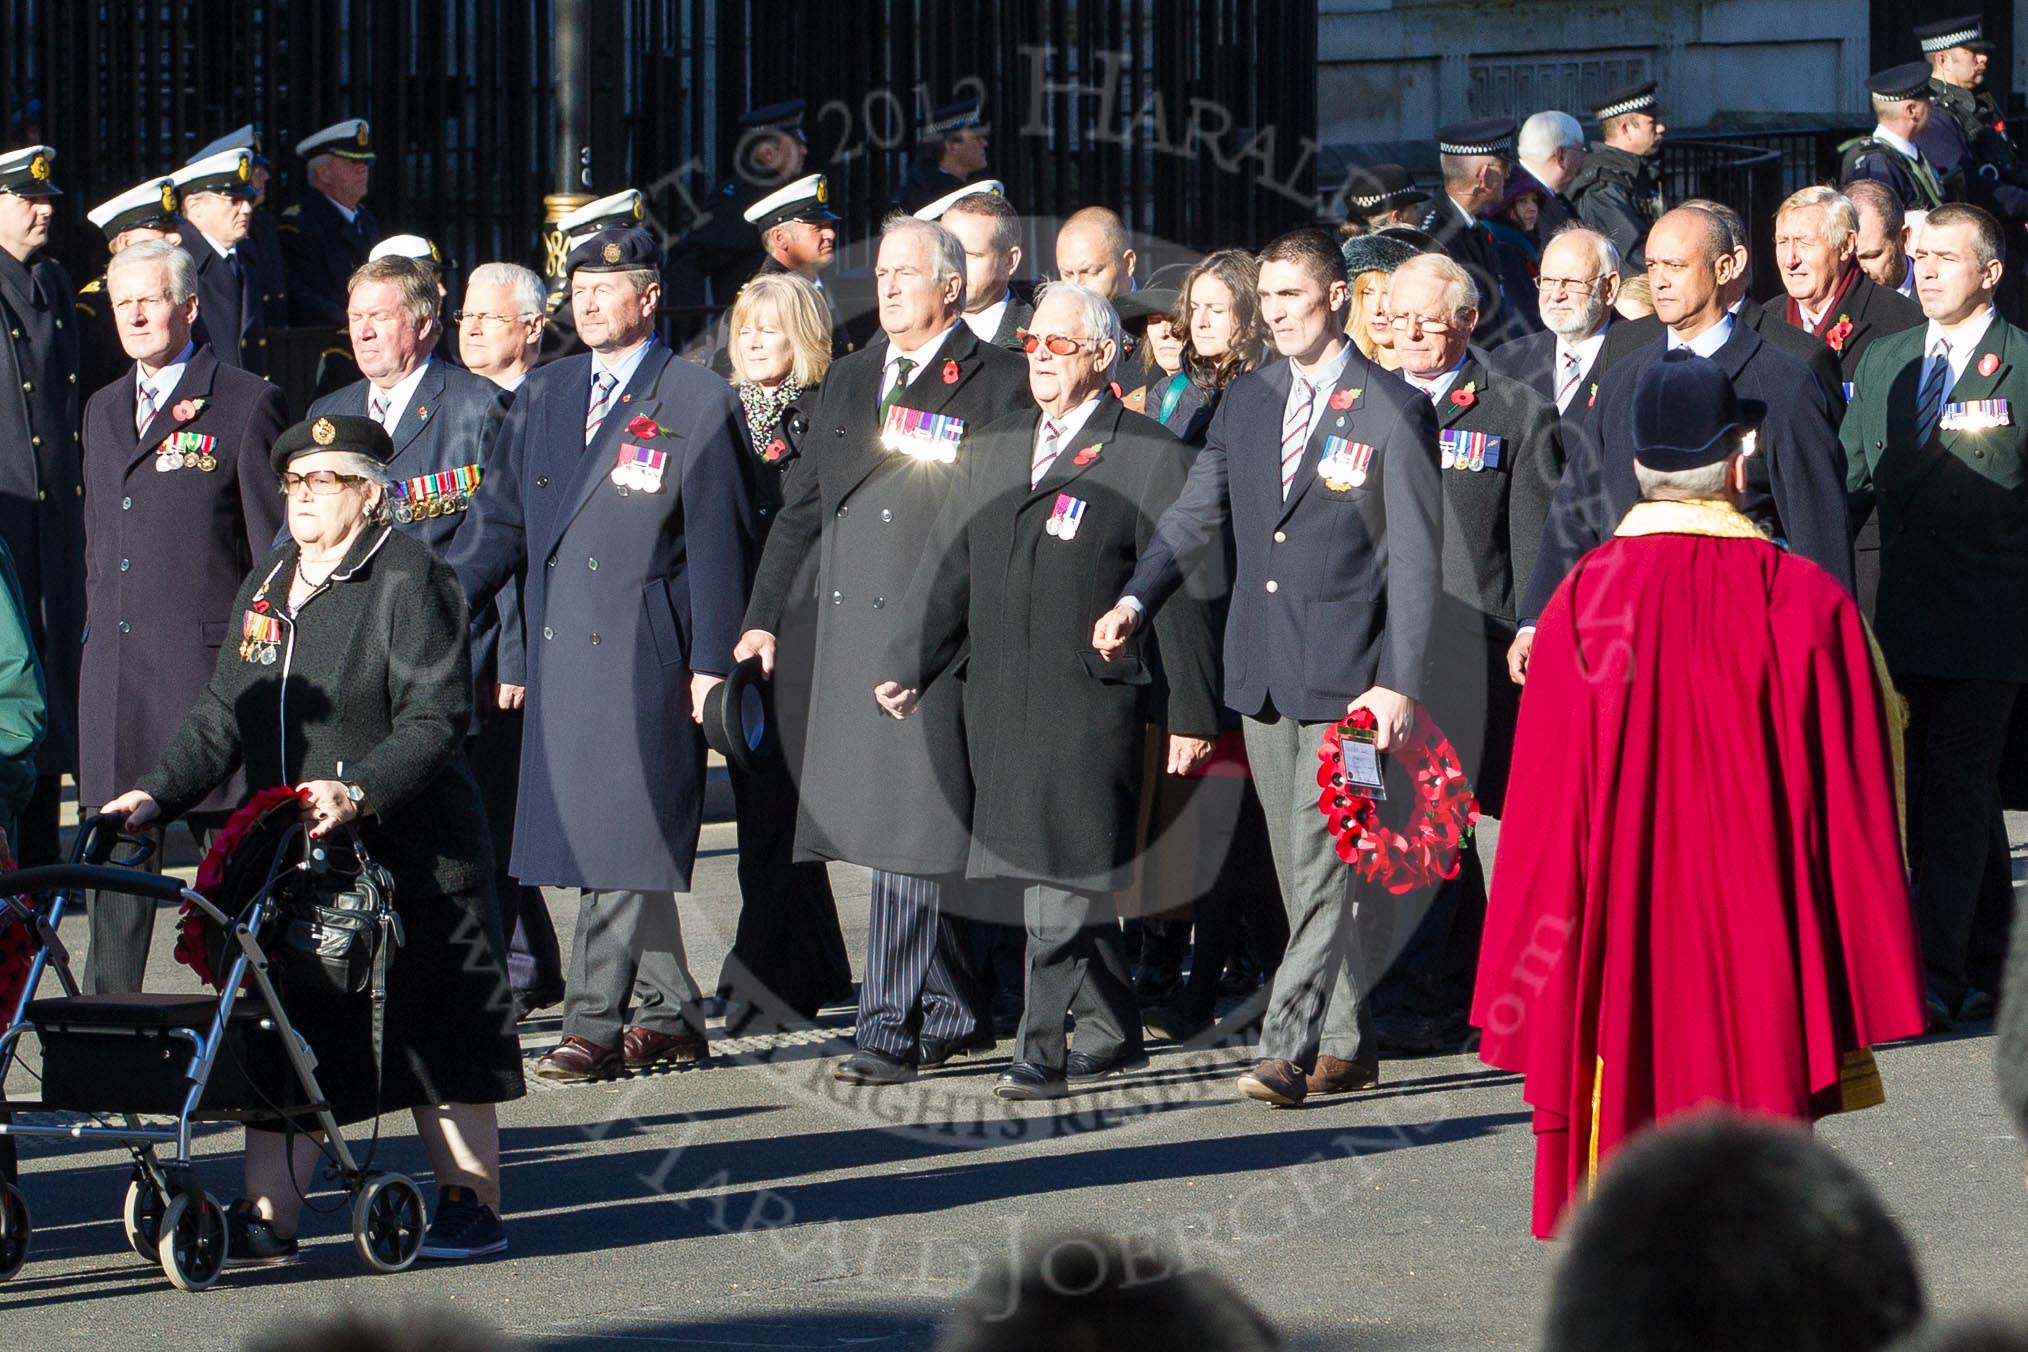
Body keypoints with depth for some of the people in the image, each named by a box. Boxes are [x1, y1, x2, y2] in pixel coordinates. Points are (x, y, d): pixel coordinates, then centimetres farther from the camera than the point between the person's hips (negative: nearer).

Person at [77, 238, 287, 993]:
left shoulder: (246, 406, -1)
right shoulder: (103, 412, 18)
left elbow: (276, 551, -3)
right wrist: (97, 637, 15)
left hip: (209, 663, -6)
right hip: (115, 671, 6)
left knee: (228, 846, -3)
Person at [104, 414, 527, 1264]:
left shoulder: (410, 578, -8)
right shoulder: (267, 586, 14)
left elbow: (435, 717, -15)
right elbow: (225, 714, 13)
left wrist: (359, 791, -28)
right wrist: (159, 794, -1)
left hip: (405, 855, -7)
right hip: (288, 858, 7)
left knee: (437, 1035, 3)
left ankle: (471, 1206, 13)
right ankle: (267, 1220, 4)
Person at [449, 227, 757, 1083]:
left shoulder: (699, 404, -1)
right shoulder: (543, 397, 15)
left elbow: (720, 545, -4)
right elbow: (499, 522, 15)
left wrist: (710, 666, -9)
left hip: (645, 655, -6)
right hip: (559, 654, 6)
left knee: (624, 839, -8)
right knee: (591, 841, 9)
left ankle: (596, 1026, -7)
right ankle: (667, 1014, 19)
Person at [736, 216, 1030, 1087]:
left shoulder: (998, 384, 0)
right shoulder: (848, 380, 18)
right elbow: (803, 507, 21)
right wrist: (763, 617, 15)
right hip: (852, 634, 6)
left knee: (916, 828, -9)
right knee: (902, 835, 9)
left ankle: (892, 1028, -7)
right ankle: (953, 1012, 20)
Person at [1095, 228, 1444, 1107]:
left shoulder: (1393, 412, -5)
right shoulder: (1247, 402, 13)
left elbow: (1415, 561, -7)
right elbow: (1194, 515, 13)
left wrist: (1398, 682, -14)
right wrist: (1136, 599, -4)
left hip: (1346, 674, -6)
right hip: (1263, 671, 6)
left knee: (1322, 863, -10)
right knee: (1302, 868, 10)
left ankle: (1288, 1049, -14)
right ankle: (1344, 1044, 18)